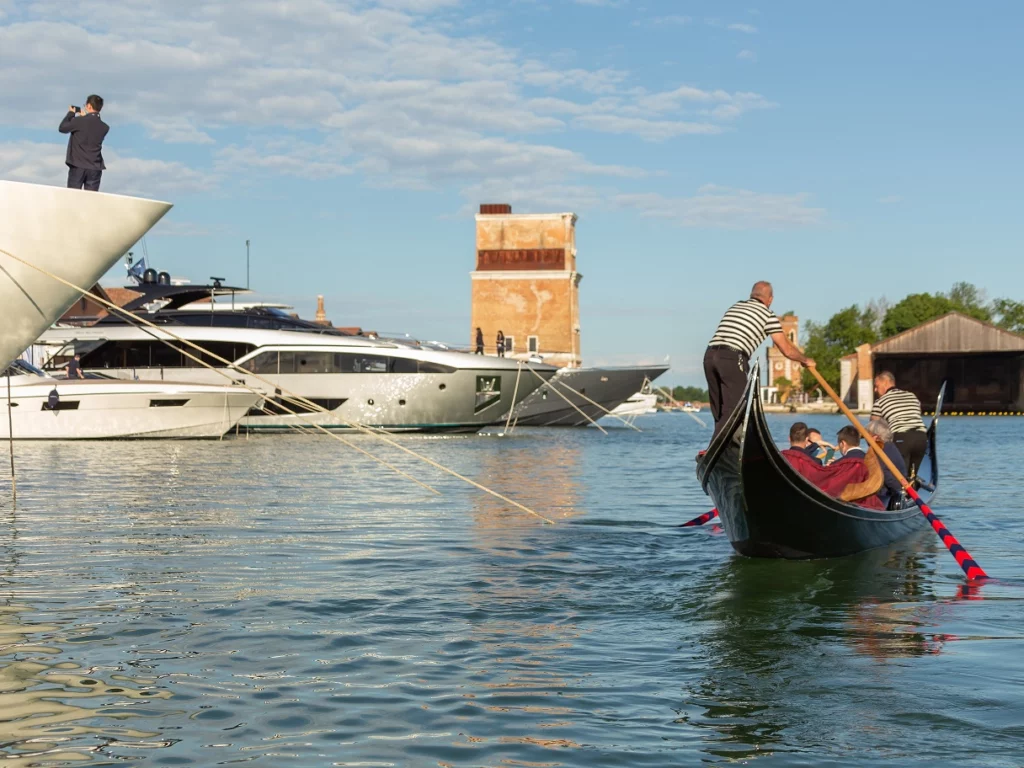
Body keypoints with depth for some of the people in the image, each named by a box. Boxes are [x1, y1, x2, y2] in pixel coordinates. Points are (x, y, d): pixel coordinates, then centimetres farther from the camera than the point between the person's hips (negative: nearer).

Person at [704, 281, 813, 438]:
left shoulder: (735, 306, 25)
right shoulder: (767, 315, 7)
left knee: (720, 411, 13)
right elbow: (787, 350, 8)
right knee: (732, 411, -4)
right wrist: (805, 360, 28)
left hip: (710, 355, 7)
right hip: (733, 359, -7)